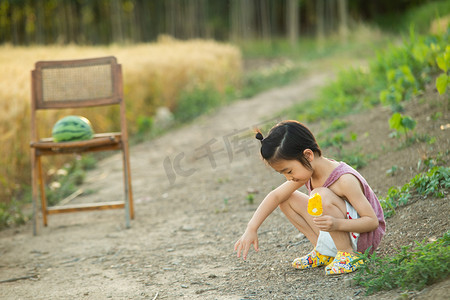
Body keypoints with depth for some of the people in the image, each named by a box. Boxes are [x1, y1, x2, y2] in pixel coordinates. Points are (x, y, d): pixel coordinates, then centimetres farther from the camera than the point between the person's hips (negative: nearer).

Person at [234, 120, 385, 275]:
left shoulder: (344, 179, -27)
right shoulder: (307, 172, -4)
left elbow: (373, 221, -26)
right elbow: (276, 196, 1)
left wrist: (337, 224, -42)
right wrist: (251, 228, -7)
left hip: (363, 238, -8)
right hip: (337, 234, 8)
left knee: (321, 195, -31)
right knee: (287, 199, 3)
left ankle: (348, 255, -19)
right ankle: (323, 252, 6)